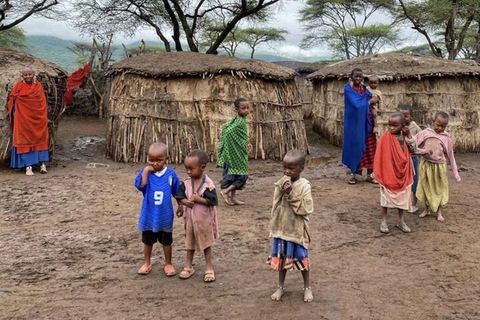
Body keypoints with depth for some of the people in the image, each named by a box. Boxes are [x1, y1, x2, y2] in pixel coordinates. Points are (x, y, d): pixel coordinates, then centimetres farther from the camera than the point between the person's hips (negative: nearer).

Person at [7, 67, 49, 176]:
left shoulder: (38, 85, 4)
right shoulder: (18, 85, -2)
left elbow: (43, 103, 8)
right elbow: (12, 99, 6)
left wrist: (44, 117, 6)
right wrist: (11, 112, 2)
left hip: (38, 117, 2)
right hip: (23, 118, -2)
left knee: (40, 139, 3)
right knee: (25, 140, -1)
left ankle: (43, 163, 7)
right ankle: (28, 166, -2)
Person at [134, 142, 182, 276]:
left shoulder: (171, 174, -7)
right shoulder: (145, 172, -10)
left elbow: (177, 192, 4)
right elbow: (140, 186, -28)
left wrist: (180, 205, 8)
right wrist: (146, 171, -29)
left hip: (165, 216, 0)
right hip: (149, 216, 0)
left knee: (166, 241, 14)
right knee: (148, 241, 17)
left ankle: (168, 264, 29)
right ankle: (146, 263, 33)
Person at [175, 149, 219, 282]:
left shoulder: (208, 184, -19)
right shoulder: (186, 183, -4)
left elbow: (212, 201, -21)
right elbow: (179, 196, 1)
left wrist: (197, 199, -25)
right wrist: (186, 201, -19)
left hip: (204, 219, -5)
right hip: (190, 218, 5)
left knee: (206, 243, 10)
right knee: (190, 243, 17)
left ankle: (209, 269, 21)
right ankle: (189, 267, 30)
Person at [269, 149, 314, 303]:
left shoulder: (304, 186, -15)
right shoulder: (280, 184, -1)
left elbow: (306, 208, -22)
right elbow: (275, 206, 2)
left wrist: (291, 194, -26)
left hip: (297, 230, -4)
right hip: (281, 229, 4)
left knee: (301, 259, 11)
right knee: (281, 258, 16)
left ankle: (307, 287, 31)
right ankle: (281, 287, 33)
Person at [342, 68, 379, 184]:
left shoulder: (365, 89, 12)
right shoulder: (348, 88, -6)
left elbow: (372, 101, 13)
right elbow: (356, 104, -16)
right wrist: (369, 102, -7)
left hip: (366, 122, 5)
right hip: (354, 123, -5)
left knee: (369, 147, 4)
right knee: (354, 146, 1)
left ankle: (370, 174, 11)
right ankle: (353, 174, 12)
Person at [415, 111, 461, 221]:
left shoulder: (446, 138, -5)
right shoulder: (425, 133, -8)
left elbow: (450, 155, 0)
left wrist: (455, 173, 3)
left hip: (439, 166, 0)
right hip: (426, 165, 0)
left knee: (439, 187, 11)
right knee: (426, 187, 12)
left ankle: (439, 211, 27)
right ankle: (427, 209, 30)